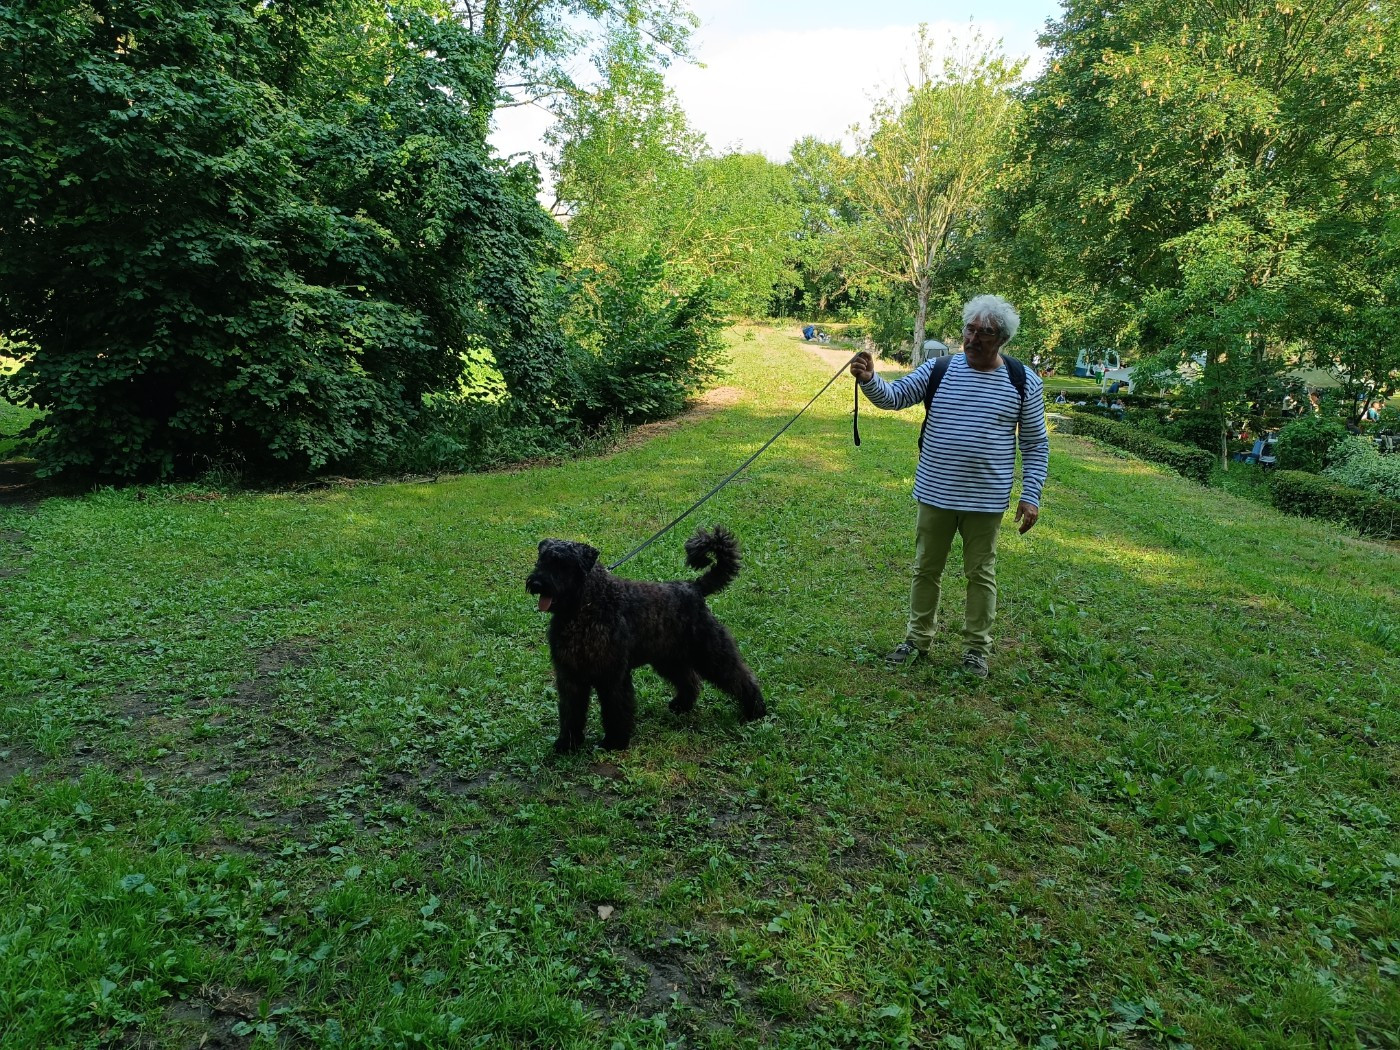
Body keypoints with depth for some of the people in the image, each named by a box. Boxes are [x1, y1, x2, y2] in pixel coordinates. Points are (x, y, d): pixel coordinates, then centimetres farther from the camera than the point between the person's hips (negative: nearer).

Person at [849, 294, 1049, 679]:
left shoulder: (1024, 382, -4)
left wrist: (1031, 496, -4)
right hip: (935, 494, 2)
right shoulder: (938, 369, -1)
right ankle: (918, 639, 29)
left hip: (986, 500, -1)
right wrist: (869, 379, -28)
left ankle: (977, 647, 26)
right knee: (926, 569, 13)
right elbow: (894, 396, -7)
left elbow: (1035, 444, 1)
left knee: (980, 574, 11)